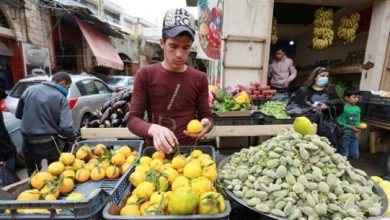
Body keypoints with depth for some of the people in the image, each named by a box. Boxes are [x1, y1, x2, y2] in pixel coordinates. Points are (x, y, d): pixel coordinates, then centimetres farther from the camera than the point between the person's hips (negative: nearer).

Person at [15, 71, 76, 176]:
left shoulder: (30, 90, -1)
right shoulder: (61, 98, -13)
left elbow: (18, 114, 12)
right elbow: (66, 127, -21)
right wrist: (74, 136, -1)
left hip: (28, 142, 4)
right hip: (49, 143, -4)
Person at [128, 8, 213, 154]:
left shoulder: (200, 79, 1)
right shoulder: (145, 75, -4)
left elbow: (206, 115, 6)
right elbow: (133, 119, -6)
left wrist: (206, 124, -16)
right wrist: (153, 129, -25)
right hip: (155, 150, -1)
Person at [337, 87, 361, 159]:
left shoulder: (358, 109, 3)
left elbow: (357, 121, 10)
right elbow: (338, 122, -19)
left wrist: (359, 127, -10)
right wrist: (350, 127, -22)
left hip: (353, 135, 7)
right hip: (344, 135, -6)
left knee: (355, 156, 16)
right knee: (344, 156, 3)